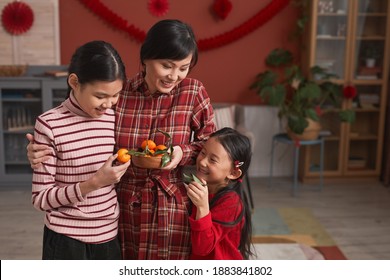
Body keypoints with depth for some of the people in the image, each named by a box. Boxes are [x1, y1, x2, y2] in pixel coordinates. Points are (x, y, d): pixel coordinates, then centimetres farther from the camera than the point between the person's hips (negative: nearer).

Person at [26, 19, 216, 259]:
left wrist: (183, 152, -19)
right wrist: (42, 151, -13)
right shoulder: (118, 93, -6)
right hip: (124, 206, 1)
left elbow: (210, 144, 1)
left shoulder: (194, 92, -7)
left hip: (171, 207, -1)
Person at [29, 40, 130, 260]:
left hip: (110, 236, 4)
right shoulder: (50, 125, -14)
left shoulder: (115, 119, 0)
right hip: (66, 240, -4)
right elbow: (41, 199, -13)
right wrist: (94, 183, -23)